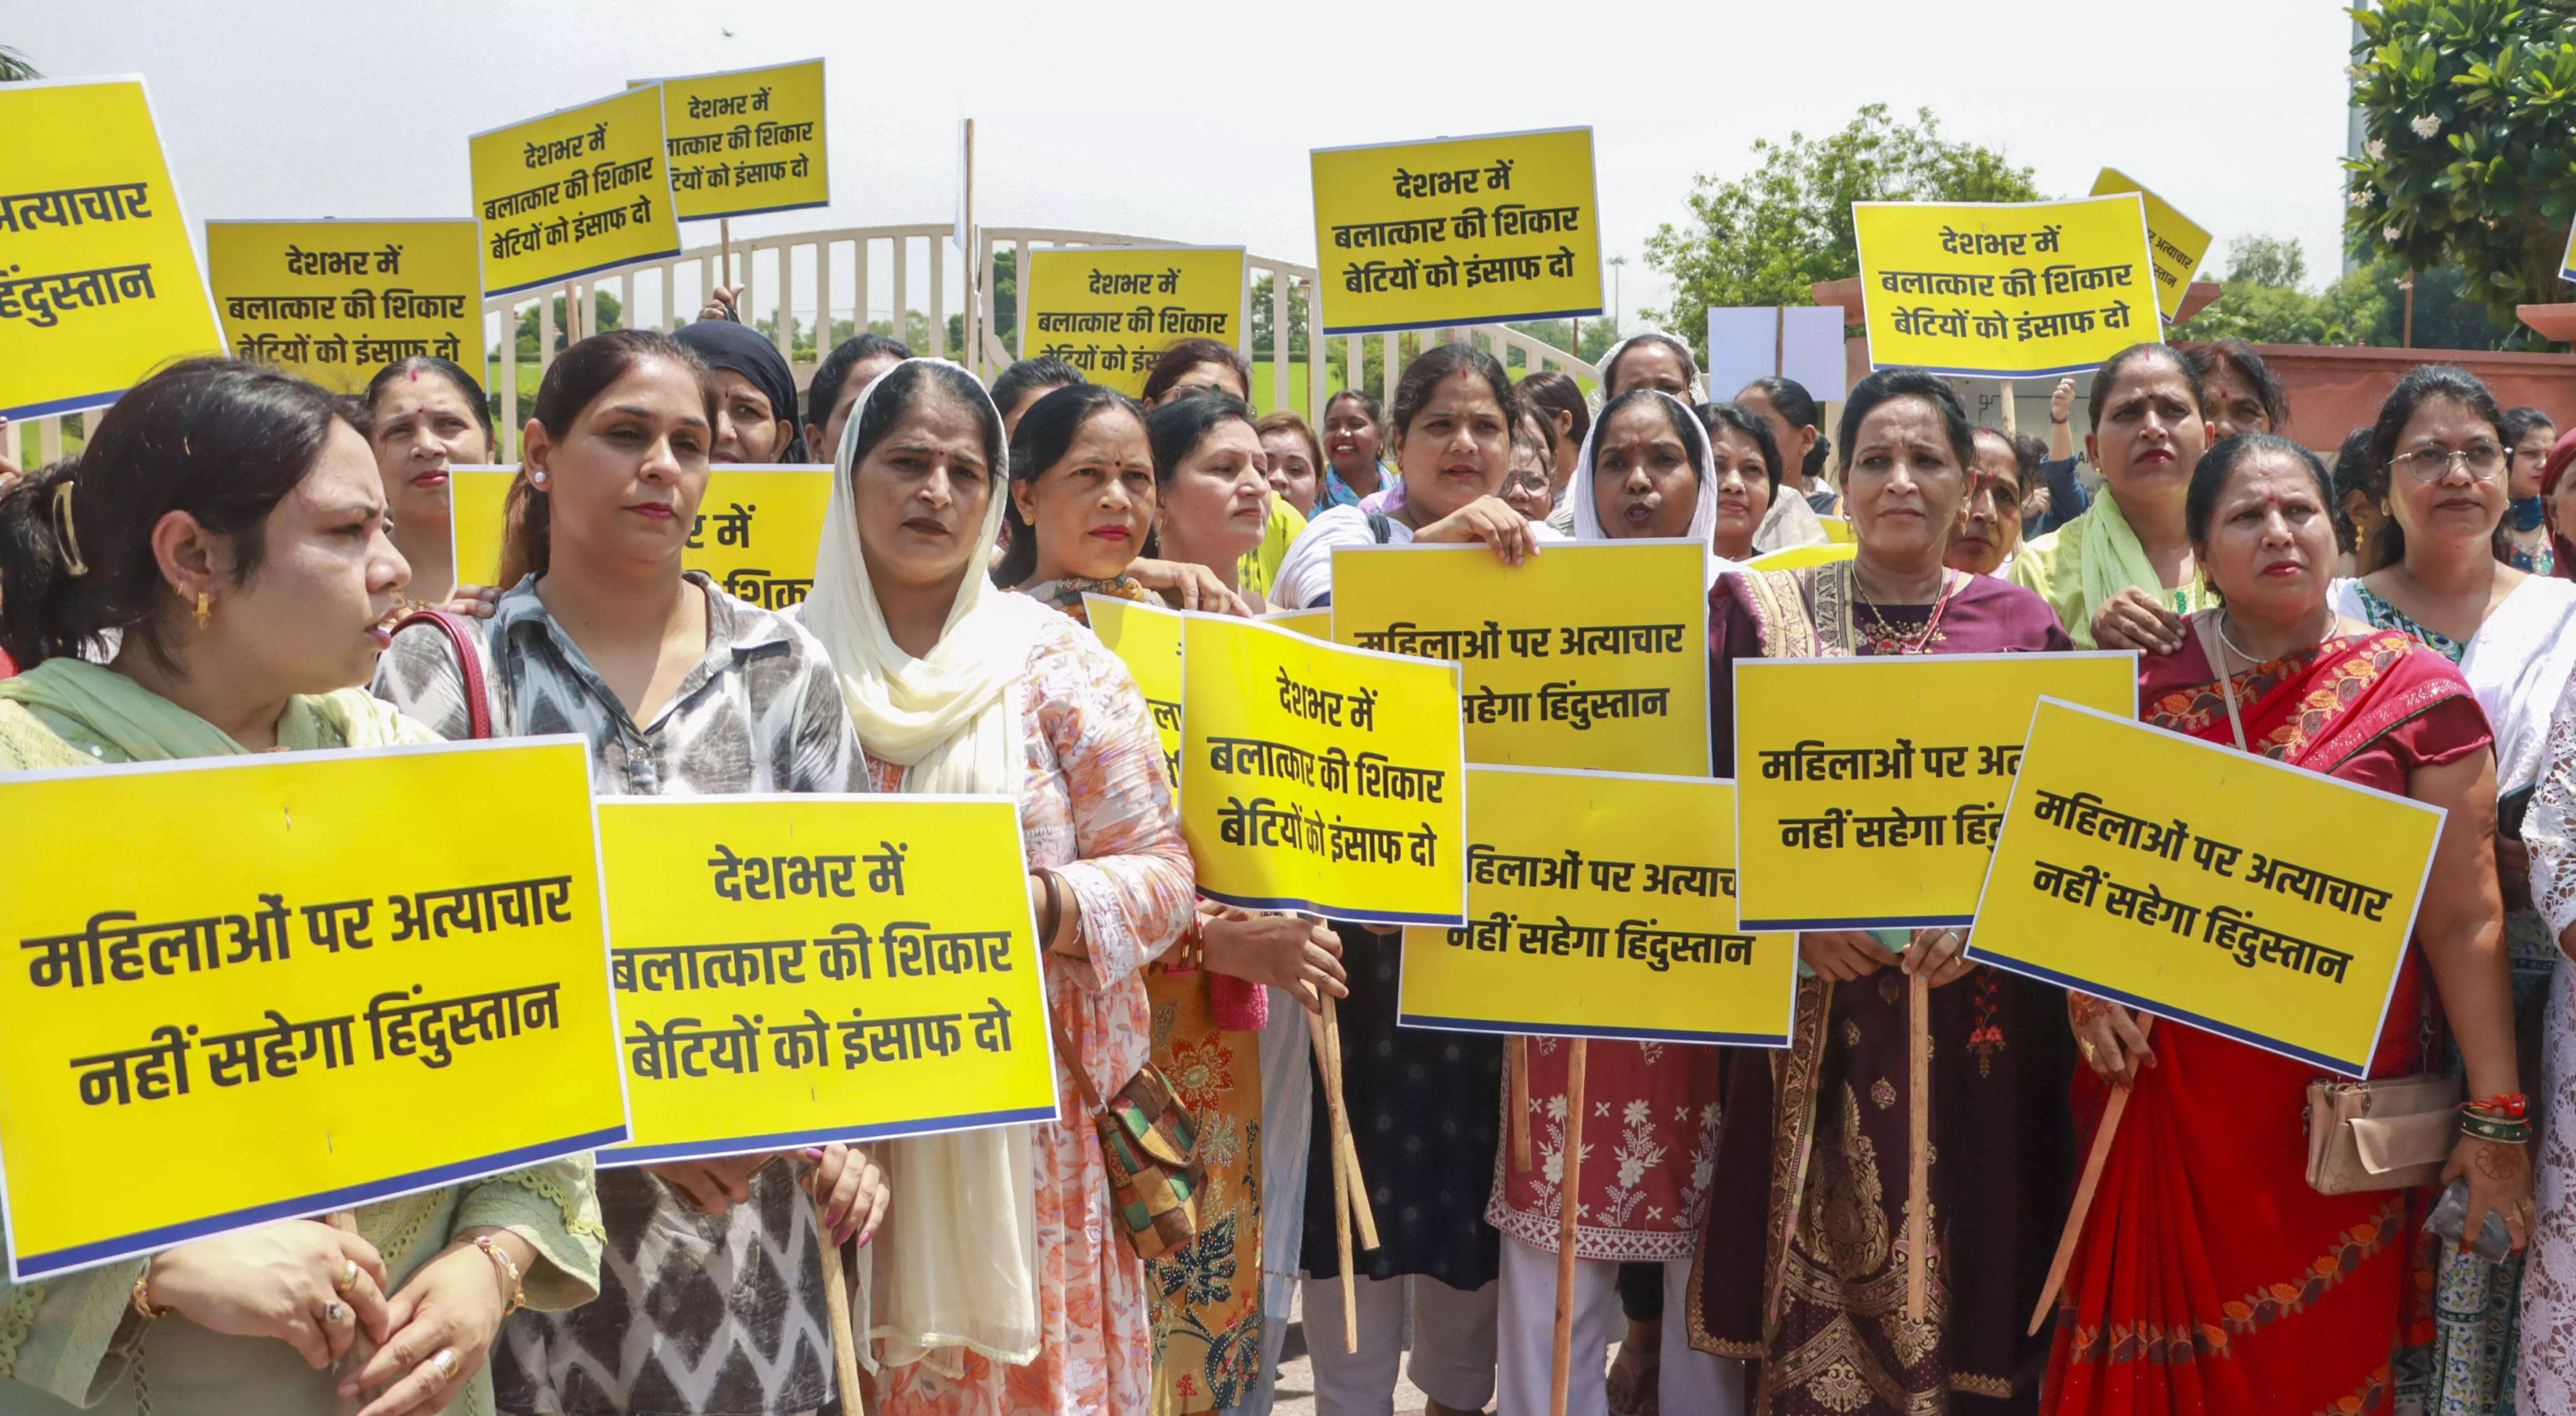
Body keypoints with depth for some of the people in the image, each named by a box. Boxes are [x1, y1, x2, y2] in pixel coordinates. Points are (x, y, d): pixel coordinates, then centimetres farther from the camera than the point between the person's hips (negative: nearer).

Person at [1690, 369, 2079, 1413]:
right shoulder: (1764, 611, 7)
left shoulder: (2021, 625, 8)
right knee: (1815, 1312, 1)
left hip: (1979, 1025, 1)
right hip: (1816, 1023, 0)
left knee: (1963, 1280, 5)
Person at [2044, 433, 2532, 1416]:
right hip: (2165, 1090, 2)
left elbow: (2464, 920, -5)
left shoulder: (2416, 694, -4)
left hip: (2336, 1107, -2)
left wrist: (2496, 1117, -7)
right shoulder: (2149, 677, 3)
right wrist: (2086, 986, -8)